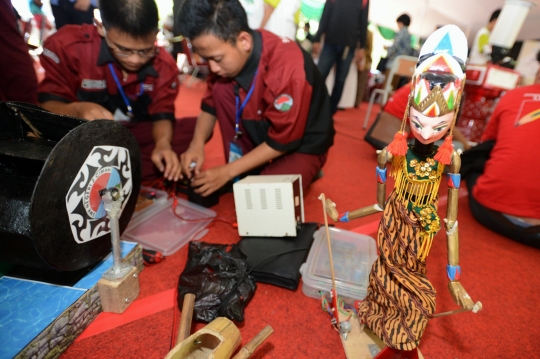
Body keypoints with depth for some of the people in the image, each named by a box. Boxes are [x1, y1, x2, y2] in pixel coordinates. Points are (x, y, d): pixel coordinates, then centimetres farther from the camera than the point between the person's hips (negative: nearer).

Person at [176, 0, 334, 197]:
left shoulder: (287, 70, -33)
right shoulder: (229, 53, -13)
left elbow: (282, 142, -24)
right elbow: (211, 105, 0)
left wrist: (228, 171, -21)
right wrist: (197, 144, -18)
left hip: (302, 146, -6)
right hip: (262, 133, 6)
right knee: (220, 89, -16)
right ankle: (244, 173, -4)